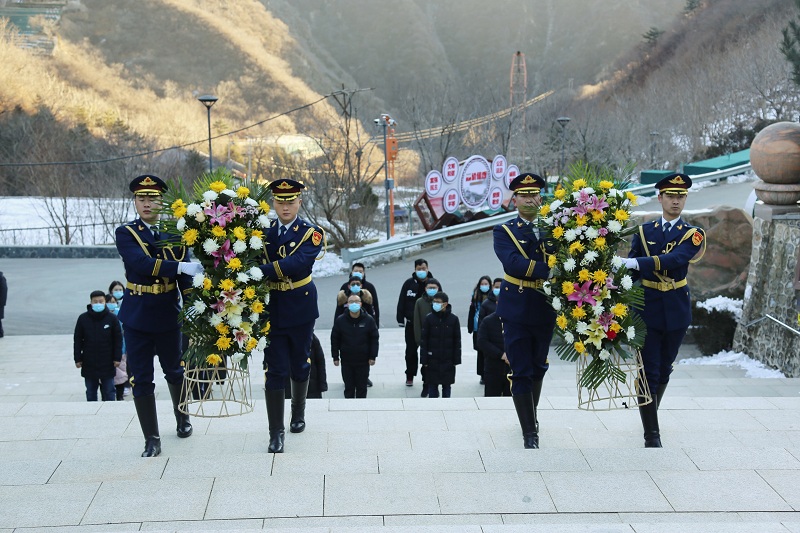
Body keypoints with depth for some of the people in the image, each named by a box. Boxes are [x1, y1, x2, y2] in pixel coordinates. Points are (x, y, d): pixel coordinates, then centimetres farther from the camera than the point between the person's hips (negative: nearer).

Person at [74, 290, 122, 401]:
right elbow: (77, 340, 2)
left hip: (107, 363, -1)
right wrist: (78, 359, 0)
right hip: (89, 363, 1)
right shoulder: (83, 318, -3)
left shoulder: (112, 318, -5)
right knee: (91, 392, 11)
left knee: (109, 391, 7)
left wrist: (117, 358, -4)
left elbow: (118, 339, -1)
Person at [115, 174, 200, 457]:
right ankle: (151, 439, 10)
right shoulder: (125, 233, -7)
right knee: (141, 378, 1)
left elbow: (186, 274, -2)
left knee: (174, 370, 17)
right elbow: (141, 263, -26)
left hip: (168, 314, 2)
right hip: (137, 316, -2)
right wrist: (179, 266, -37)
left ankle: (182, 418, 41)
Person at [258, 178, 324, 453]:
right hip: (271, 309, 0)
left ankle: (298, 413, 40)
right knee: (275, 371, -1)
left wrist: (262, 270, -36)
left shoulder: (312, 234, -7)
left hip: (300, 309, 0)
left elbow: (298, 263, -25)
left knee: (300, 365, 16)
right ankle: (276, 432, 4)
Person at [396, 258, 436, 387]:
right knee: (411, 350, 10)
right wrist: (401, 319, -2)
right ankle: (410, 376, 23)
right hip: (411, 323, 1)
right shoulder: (409, 283, -1)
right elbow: (401, 302, 2)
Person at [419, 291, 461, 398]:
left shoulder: (453, 319, -3)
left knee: (447, 385, 9)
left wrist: (456, 360, 1)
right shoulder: (429, 319, -5)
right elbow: (423, 340, -2)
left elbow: (457, 341, 3)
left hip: (448, 360, 1)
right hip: (432, 360, -1)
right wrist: (424, 360, -5)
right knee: (432, 385, 4)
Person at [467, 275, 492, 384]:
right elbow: (471, 312, 6)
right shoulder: (475, 296, 3)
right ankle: (482, 375, 19)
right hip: (478, 329, 3)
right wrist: (470, 326, 1)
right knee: (480, 352, 10)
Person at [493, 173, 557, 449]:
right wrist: (550, 270, -29)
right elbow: (513, 263, -22)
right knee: (521, 372, -2)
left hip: (545, 311, 4)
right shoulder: (503, 231, -4)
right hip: (517, 310, -3)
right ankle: (529, 431, 5)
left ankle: (532, 417, 38)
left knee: (538, 368, 17)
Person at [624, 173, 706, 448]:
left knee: (664, 369, 13)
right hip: (647, 308, -1)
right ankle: (652, 433, 0)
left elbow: (675, 259, -23)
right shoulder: (643, 231, 2)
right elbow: (631, 271, 3)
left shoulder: (693, 235, -3)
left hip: (676, 310, 1)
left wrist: (638, 262, -36)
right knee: (649, 371, -4)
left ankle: (650, 412, 34)